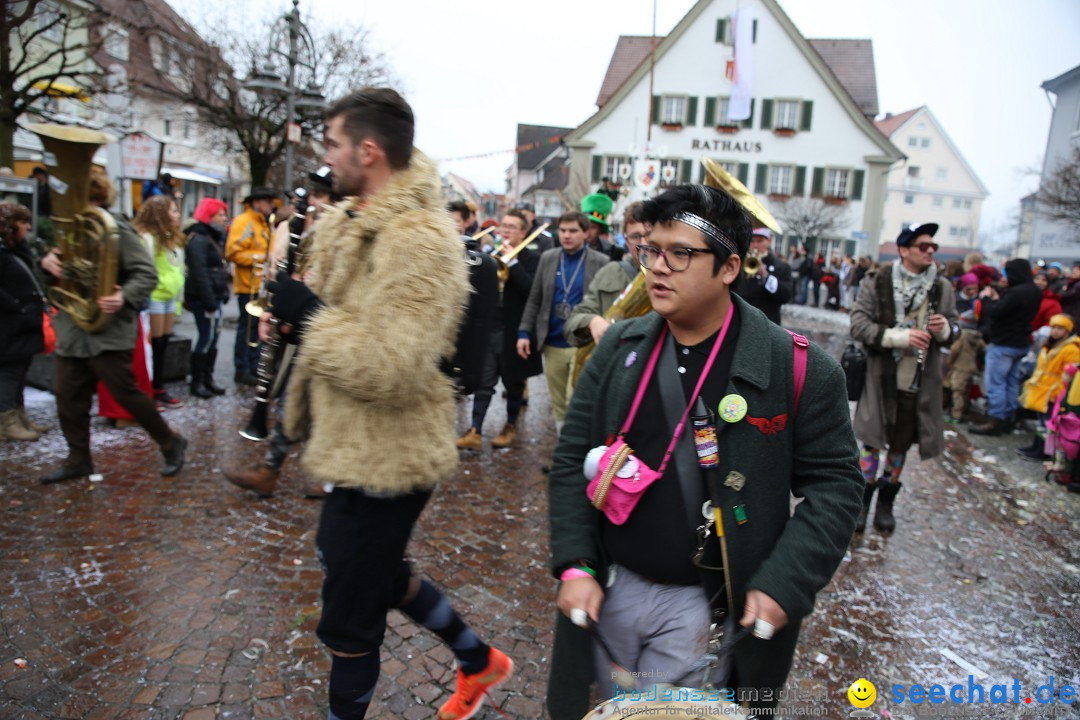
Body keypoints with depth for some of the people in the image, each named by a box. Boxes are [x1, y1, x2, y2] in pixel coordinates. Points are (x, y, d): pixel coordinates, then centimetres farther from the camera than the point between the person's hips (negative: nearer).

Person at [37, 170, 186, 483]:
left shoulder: (116, 229, -12)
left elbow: (147, 274, -16)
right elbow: (59, 268, 19)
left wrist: (123, 297, -34)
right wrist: (47, 261, -5)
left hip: (107, 331, -8)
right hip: (71, 329, 8)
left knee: (126, 393, -3)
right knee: (68, 398, 10)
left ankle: (171, 443, 13)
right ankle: (79, 459, 23)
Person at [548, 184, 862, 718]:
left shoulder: (799, 370, -13)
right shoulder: (619, 348, -2)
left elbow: (833, 484, -7)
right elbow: (572, 459, 2)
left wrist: (782, 586, -16)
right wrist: (574, 565, -6)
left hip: (704, 608, -3)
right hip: (608, 589, 4)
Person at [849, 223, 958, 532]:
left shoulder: (942, 287, 2)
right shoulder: (878, 281, -8)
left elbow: (954, 326, 14)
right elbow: (858, 324, -12)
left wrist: (944, 328, -10)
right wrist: (899, 336, -22)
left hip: (919, 382, 3)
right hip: (881, 377, -3)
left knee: (901, 443, 14)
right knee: (873, 439, 7)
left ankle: (886, 502, 31)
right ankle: (862, 502, 22)